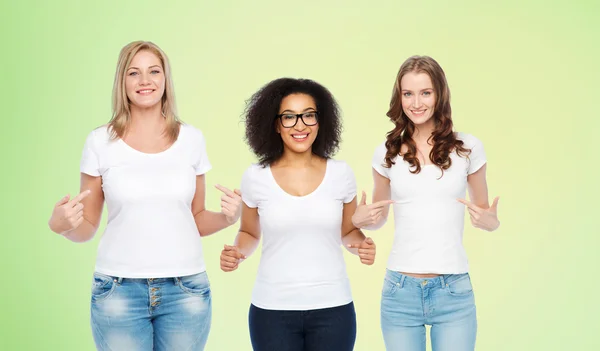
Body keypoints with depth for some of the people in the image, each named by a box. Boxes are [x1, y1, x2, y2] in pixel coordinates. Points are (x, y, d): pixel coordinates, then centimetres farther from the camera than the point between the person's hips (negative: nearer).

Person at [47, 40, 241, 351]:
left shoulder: (191, 139, 4)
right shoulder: (101, 141, 0)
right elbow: (86, 229, 5)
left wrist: (227, 217, -5)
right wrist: (61, 225, -15)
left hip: (186, 290, 1)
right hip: (119, 290, -1)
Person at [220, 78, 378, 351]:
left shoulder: (341, 174, 0)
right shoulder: (255, 177, -2)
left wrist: (361, 245, -8)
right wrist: (237, 252, -7)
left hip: (332, 308, 1)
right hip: (272, 310, 0)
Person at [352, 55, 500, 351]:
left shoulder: (468, 148, 1)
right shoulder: (386, 153, 4)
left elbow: (483, 212, 13)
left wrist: (491, 221, -9)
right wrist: (359, 220, -5)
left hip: (454, 291, -1)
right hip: (400, 290, 1)